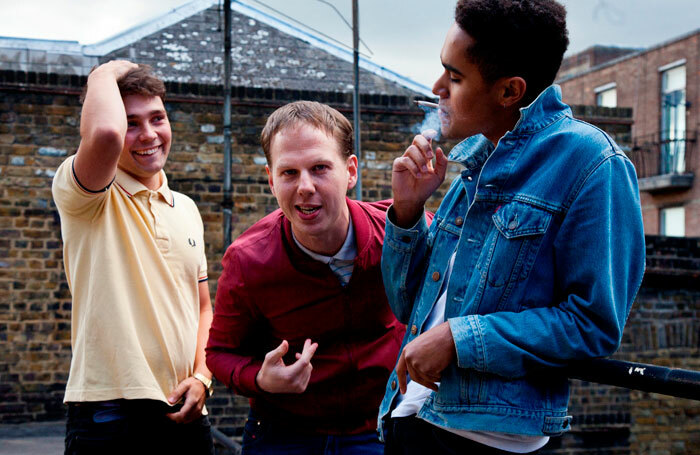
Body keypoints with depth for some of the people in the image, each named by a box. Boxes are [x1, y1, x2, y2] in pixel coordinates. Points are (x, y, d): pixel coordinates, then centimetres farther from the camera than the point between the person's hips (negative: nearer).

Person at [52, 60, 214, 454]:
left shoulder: (187, 209, 13)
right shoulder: (88, 197, -6)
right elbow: (105, 134, -29)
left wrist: (202, 377, 1)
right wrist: (106, 73, -10)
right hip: (109, 417, -6)